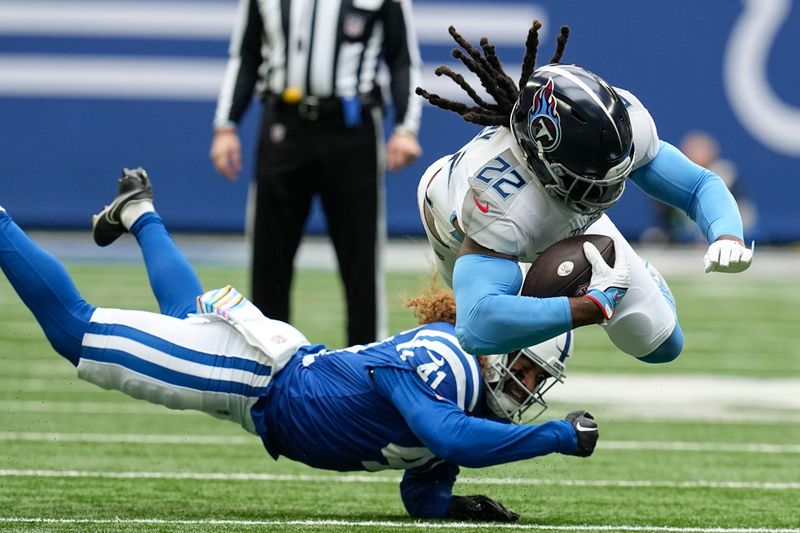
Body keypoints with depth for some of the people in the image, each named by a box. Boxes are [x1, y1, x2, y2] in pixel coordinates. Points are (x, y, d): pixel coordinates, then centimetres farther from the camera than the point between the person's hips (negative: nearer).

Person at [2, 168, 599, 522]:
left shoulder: (477, 402, -4)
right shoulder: (441, 361, -30)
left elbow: (421, 494, 3)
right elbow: (447, 438, -49)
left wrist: (453, 505, -19)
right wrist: (560, 436, -45)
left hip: (294, 369, 8)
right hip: (260, 372, -8)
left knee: (188, 317, 36)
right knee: (74, 328, 2)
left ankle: (141, 214, 56)